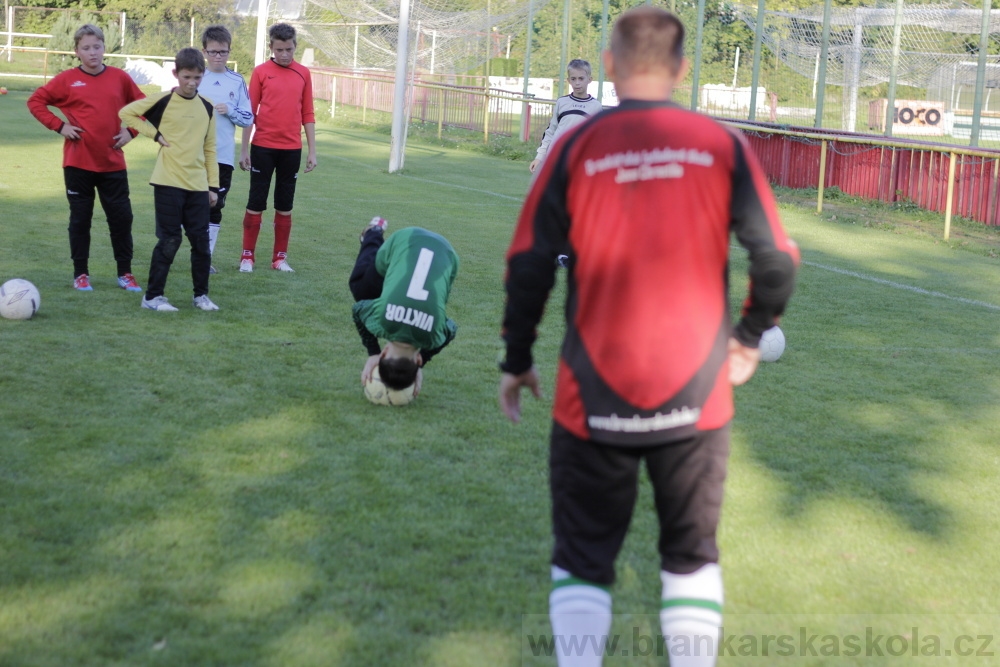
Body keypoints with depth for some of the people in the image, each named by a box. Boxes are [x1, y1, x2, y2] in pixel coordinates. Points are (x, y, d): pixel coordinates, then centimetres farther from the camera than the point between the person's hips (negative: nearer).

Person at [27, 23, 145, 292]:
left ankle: (125, 273, 13)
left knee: (122, 218, 3)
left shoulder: (119, 78, 2)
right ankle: (81, 273, 16)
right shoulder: (67, 79, -4)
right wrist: (59, 126, -8)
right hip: (78, 162, -1)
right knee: (80, 219, 7)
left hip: (113, 162, 2)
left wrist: (131, 131, 1)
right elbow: (35, 101, 2)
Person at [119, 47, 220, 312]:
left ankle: (201, 295, 17)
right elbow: (126, 113, 1)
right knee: (169, 239, -4)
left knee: (201, 240, 4)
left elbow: (210, 149, 13)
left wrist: (213, 186, 9)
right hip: (168, 182, -4)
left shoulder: (207, 107, 9)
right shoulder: (163, 101, -3)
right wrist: (155, 133, -6)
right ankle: (153, 296, 5)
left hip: (198, 185, 4)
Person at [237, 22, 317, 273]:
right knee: (256, 203, 2)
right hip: (263, 147, -2)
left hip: (292, 149, 2)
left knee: (285, 206, 8)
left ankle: (280, 258, 15)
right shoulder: (261, 72, -2)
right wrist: (244, 149, -1)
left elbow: (307, 114, 9)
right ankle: (247, 256, 9)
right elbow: (250, 112, 1)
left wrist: (312, 150, 5)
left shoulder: (303, 74, 6)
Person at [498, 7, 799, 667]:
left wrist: (516, 362, 9)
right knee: (692, 556, 18)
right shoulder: (724, 145, -1)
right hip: (697, 401, 1)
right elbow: (779, 261, -2)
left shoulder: (578, 146, -3)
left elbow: (528, 266, -4)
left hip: (594, 402, -1)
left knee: (583, 562, 12)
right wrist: (749, 337, 15)